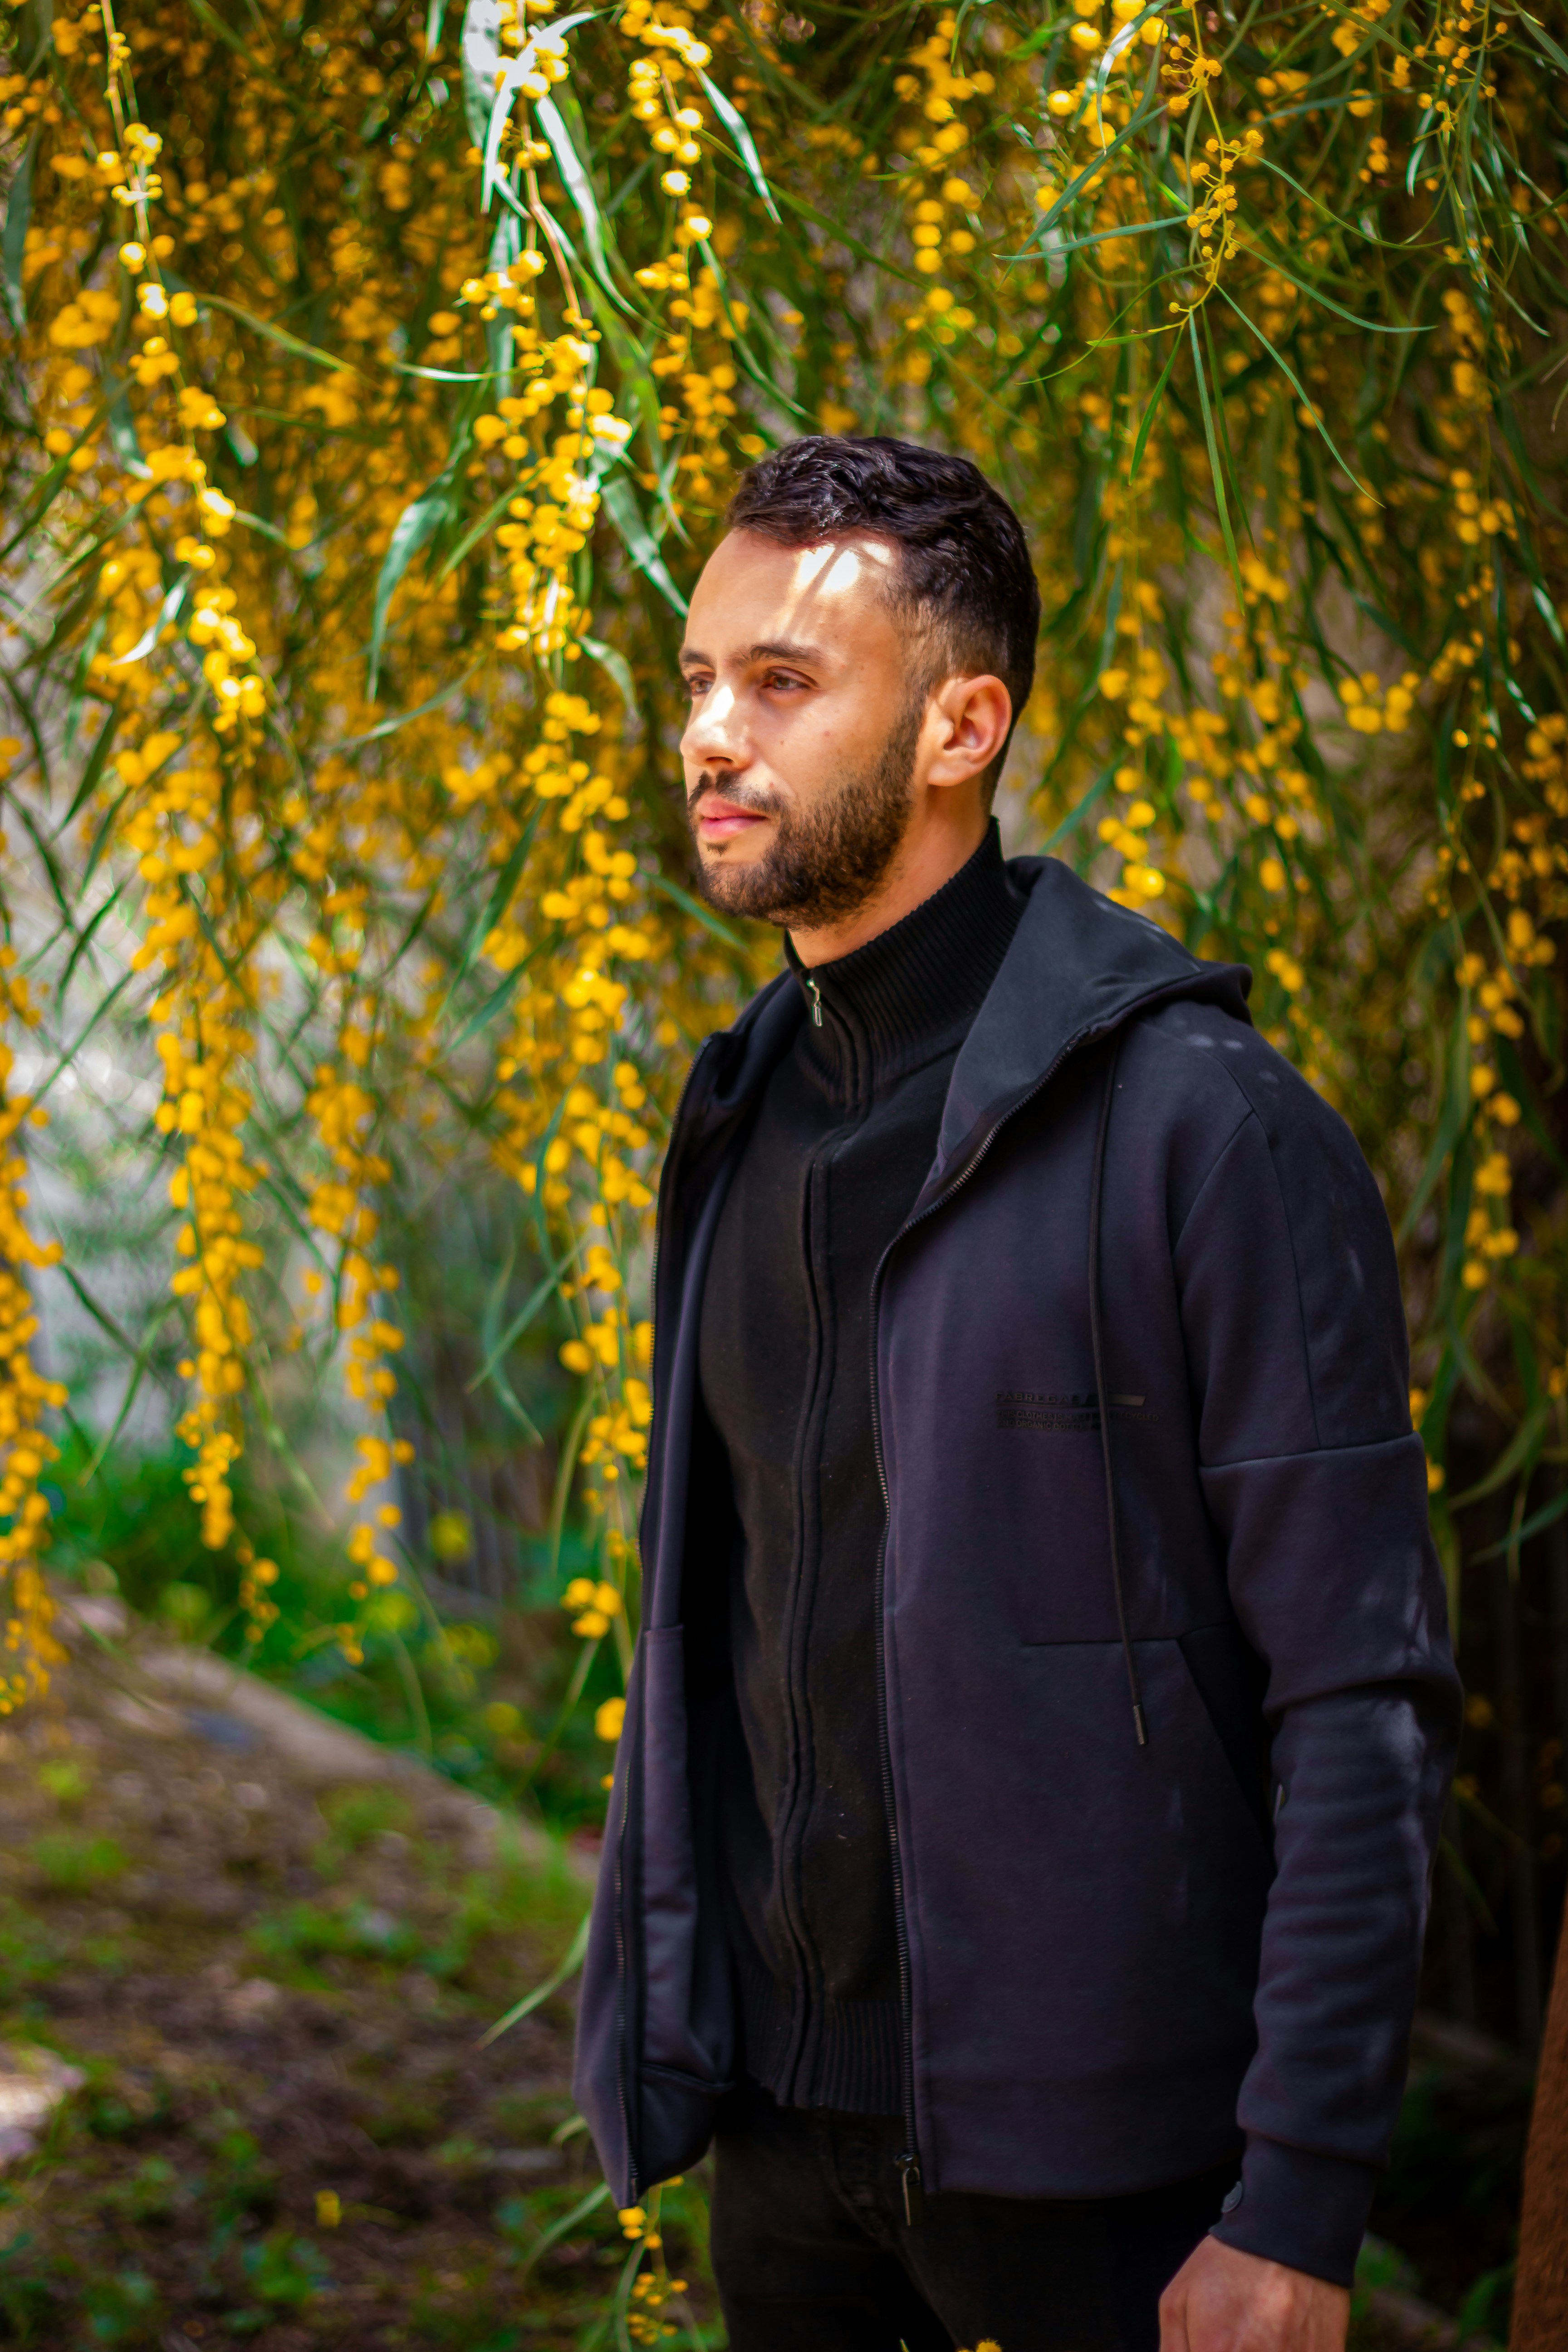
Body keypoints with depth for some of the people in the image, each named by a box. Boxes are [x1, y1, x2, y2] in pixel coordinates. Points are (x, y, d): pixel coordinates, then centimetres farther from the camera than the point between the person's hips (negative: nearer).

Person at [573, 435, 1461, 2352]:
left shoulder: (1200, 1122, -14)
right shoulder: (741, 1119, 7)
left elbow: (1363, 1702, -15)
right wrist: (656, 2033, 11)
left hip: (1087, 2156, -6)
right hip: (783, 2122, 6)